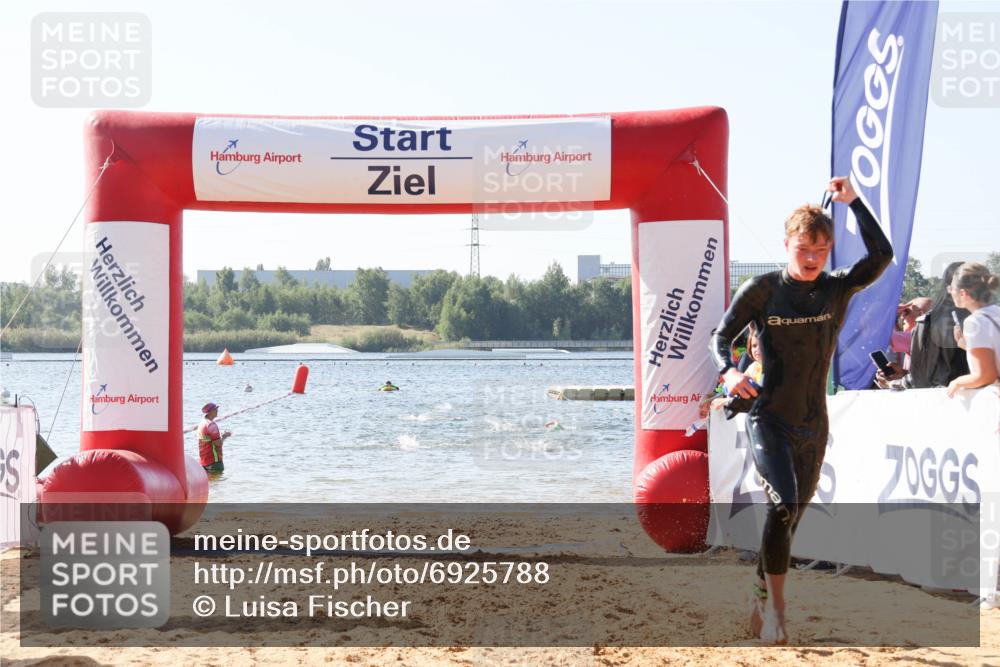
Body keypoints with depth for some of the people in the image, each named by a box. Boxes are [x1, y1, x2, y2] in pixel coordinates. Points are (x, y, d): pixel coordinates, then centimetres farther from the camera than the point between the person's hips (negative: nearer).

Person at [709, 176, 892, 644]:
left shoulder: (837, 289, 1)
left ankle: (759, 601, 29)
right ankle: (775, 607, -13)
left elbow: (881, 256, -15)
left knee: (791, 517, 11)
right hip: (768, 418, -4)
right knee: (783, 504, -22)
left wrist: (853, 202, -16)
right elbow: (721, 336, 0)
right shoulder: (761, 289, -5)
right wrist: (728, 371, -20)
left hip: (813, 425, 4)